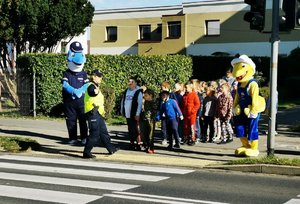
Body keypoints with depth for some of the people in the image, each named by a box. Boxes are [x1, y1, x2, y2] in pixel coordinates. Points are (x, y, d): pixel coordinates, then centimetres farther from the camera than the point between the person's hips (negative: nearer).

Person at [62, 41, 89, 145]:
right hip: (69, 100, 0)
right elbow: (65, 85, -12)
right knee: (70, 120, 5)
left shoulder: (83, 74, 7)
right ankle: (73, 138, 14)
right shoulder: (67, 73, 3)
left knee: (83, 119, 1)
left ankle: (84, 137, 8)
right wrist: (74, 91, -29)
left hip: (81, 100, 0)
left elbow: (87, 85, -4)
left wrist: (80, 91, -23)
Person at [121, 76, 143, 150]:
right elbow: (123, 101, 21)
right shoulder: (126, 91, 13)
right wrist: (122, 111, 15)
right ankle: (132, 142, 20)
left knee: (134, 129, -8)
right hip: (127, 114, 7)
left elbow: (140, 104, -13)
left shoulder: (138, 92, -8)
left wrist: (137, 114, -18)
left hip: (134, 115, -7)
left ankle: (136, 143, -1)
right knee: (130, 129, 12)